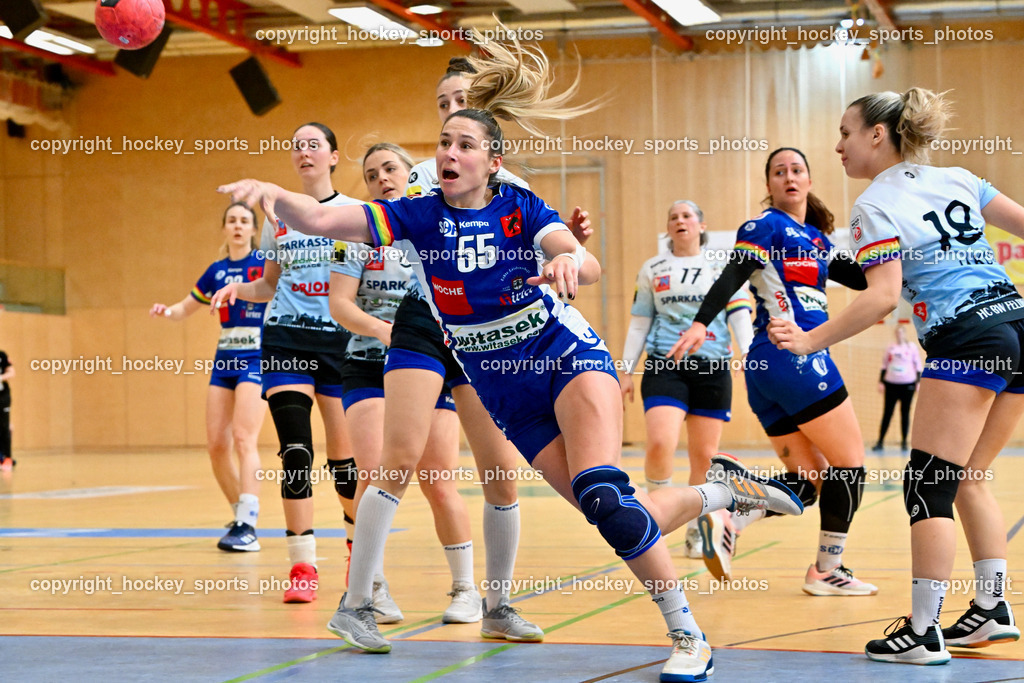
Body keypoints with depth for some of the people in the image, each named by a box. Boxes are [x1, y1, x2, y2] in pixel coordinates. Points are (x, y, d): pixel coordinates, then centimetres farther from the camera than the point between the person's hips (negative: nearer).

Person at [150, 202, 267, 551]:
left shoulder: (265, 262, -3)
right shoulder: (216, 271, 11)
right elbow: (186, 308, 22)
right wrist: (167, 311, -1)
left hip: (256, 358, -6)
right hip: (224, 359, 6)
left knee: (243, 439, -18)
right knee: (216, 444, 0)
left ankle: (247, 527, -20)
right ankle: (242, 518, 16)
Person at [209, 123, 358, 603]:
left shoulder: (355, 212, 3)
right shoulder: (278, 216, 11)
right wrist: (239, 289, 0)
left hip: (340, 340, -1)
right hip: (285, 339, 1)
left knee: (344, 454, 4)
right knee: (295, 449, -12)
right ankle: (302, 565, -11)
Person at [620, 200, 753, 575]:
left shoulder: (723, 268, 9)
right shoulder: (652, 269, 11)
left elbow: (739, 315, 3)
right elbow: (639, 322, 13)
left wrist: (747, 354, -13)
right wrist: (625, 370, 9)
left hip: (712, 368, 1)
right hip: (664, 367, -1)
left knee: (704, 456, 3)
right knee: (660, 444, -21)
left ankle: (697, 533, 18)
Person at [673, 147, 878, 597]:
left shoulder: (818, 240, 23)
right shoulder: (765, 227, -1)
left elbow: (865, 279, 20)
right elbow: (731, 277, -15)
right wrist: (700, 323, -29)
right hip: (792, 357, -8)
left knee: (806, 482, 5)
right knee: (849, 463, 0)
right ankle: (826, 570, 5)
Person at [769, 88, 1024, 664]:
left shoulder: (873, 207, -4)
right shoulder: (959, 179, 14)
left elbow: (883, 298, -14)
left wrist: (811, 341, -12)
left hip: (966, 339, -7)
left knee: (929, 488, -2)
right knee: (966, 480, 19)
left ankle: (923, 632, -3)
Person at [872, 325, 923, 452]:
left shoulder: (911, 347, 3)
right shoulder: (890, 348, 8)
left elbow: (918, 365, 5)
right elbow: (884, 365, 13)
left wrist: (918, 382, -1)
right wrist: (881, 381, 8)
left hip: (908, 384, -1)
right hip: (891, 384, 1)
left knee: (905, 413, 4)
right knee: (887, 413, -1)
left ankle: (904, 442, 9)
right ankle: (880, 441, 1)